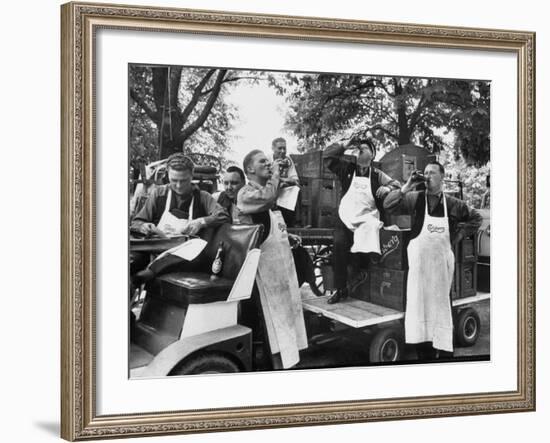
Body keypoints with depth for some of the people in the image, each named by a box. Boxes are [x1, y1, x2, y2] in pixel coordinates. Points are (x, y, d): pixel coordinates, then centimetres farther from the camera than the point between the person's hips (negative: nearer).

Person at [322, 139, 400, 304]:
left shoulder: (377, 175, 8)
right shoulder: (347, 169, 10)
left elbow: (396, 184, 8)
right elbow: (327, 156, 6)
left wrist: (388, 188, -14)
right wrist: (345, 146, -2)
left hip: (366, 221, -1)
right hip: (345, 220, 1)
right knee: (339, 244, -24)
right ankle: (340, 289, -15)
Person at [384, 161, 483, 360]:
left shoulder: (453, 204, 3)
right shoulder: (415, 198, 0)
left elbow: (476, 219, 17)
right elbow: (388, 204, -6)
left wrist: (458, 234, 5)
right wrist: (407, 187, -14)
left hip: (442, 261, 1)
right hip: (419, 260, -1)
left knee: (442, 305, 4)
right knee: (419, 304, 1)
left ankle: (444, 351, 9)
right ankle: (424, 352, 9)